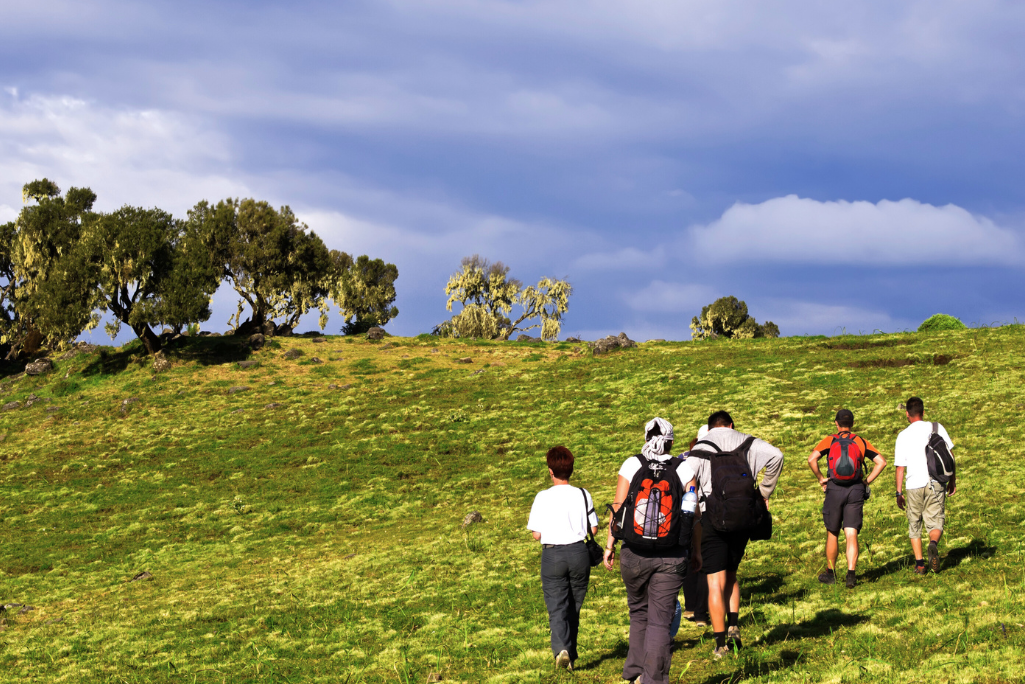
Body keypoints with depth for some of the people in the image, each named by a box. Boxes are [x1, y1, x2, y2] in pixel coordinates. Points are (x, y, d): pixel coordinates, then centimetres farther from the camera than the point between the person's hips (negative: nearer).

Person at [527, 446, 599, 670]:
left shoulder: (543, 498, -6)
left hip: (552, 554, -2)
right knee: (574, 607, 15)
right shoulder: (583, 495, -1)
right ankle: (570, 655, 23)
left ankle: (561, 649, -25)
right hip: (579, 552, 2)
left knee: (557, 607, -3)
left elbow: (536, 535, -4)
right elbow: (593, 529, 2)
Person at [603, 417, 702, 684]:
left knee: (639, 612, 21)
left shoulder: (631, 465, -1)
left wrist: (610, 545, 6)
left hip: (635, 552, 1)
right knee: (660, 619, 2)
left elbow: (618, 508, -2)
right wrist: (696, 551, 9)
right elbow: (694, 513, 0)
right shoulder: (683, 469, -1)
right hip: (672, 556, -1)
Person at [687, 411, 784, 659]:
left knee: (716, 583, 1)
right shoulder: (746, 443, 8)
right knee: (730, 575, 22)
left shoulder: (700, 448, 1)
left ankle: (721, 643, -2)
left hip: (713, 517, -3)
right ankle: (734, 625, 5)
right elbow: (776, 455, -7)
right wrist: (765, 491, 2)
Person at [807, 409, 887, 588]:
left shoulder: (829, 441, 1)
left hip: (835, 489, -1)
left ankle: (830, 573, 24)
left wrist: (820, 478, -1)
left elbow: (812, 459, -13)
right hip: (856, 490, 1)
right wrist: (867, 481, 5)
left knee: (832, 534, 14)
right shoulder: (861, 442, 7)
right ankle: (851, 574, -15)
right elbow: (881, 462, 2)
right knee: (851, 535, -1)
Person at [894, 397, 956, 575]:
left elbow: (900, 467, 1)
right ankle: (933, 544, -28)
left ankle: (919, 564, 5)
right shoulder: (937, 428, 4)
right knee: (935, 523, 5)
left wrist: (899, 493, 7)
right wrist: (952, 480, 14)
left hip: (914, 486, 0)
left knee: (914, 526, 14)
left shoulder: (903, 436, 1)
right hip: (936, 484, 0)